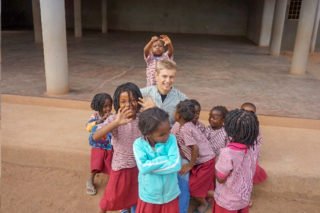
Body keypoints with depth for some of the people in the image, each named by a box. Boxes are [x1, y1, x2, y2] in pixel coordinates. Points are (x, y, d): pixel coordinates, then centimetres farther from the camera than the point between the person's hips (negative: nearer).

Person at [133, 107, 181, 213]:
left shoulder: (171, 139, -16)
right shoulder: (139, 144, -17)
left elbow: (176, 165, -25)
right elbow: (143, 168, -28)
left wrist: (150, 166, -23)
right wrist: (165, 159, -24)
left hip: (170, 195, 1)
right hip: (148, 196, -1)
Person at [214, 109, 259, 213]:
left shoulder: (227, 152, -31)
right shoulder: (251, 149, -11)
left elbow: (220, 178, -20)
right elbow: (250, 172, 3)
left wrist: (217, 162, -6)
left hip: (228, 201, -5)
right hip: (244, 198, 5)